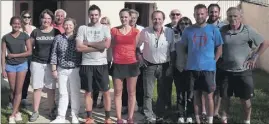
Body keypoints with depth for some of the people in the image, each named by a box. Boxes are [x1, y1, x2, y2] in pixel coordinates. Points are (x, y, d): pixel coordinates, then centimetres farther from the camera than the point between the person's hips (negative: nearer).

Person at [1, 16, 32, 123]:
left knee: (18, 90, -3)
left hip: (22, 64, -1)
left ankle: (12, 115, 2)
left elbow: (29, 52, -4)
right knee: (13, 90, 4)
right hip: (10, 65, 1)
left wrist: (14, 55, -10)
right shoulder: (6, 37, 1)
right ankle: (17, 112, 16)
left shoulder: (25, 36, 0)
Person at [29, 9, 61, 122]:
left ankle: (51, 110, 19)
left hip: (50, 63, -1)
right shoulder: (35, 32, 3)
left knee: (51, 88, 6)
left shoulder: (56, 32, 0)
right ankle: (35, 111, 14)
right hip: (37, 63, 1)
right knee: (37, 87, 5)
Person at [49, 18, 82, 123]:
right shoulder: (58, 38, 4)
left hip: (75, 70, -1)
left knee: (75, 93, 4)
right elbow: (54, 54, 5)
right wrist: (54, 69, 1)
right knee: (63, 94, 5)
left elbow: (82, 54, 2)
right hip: (61, 70, 1)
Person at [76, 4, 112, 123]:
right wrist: (98, 47, -12)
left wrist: (89, 43, -10)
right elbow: (79, 47, -9)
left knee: (106, 91, 4)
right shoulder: (82, 28, 2)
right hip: (87, 64, 0)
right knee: (88, 92, 9)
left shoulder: (105, 28, 3)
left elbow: (107, 44, -14)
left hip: (101, 64, 0)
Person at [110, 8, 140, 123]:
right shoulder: (114, 30, 5)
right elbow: (111, 47, 10)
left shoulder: (135, 31, 5)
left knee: (131, 92, 4)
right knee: (118, 92, 3)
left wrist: (139, 58, 6)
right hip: (117, 64, 0)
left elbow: (136, 47, 11)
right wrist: (113, 58, 7)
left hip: (132, 64, 0)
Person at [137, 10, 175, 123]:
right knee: (148, 94, 0)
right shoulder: (145, 32, -7)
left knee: (163, 93, 12)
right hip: (149, 66, -1)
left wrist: (171, 66, -2)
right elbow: (136, 46, 6)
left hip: (164, 66, 1)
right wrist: (140, 58, -2)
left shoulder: (170, 32, -5)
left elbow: (173, 50, 1)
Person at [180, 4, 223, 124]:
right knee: (196, 94, 11)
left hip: (208, 68, -2)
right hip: (192, 68, 2)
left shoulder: (213, 29, -1)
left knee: (209, 96, 2)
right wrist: (191, 60, 4)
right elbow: (184, 47, 11)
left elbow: (219, 48, 5)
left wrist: (213, 61, -3)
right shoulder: (188, 30, 3)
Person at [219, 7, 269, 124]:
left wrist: (254, 58, -7)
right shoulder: (222, 30, -2)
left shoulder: (248, 30, -8)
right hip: (226, 71, 2)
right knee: (224, 96, 12)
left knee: (245, 98, 6)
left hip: (243, 71, -2)